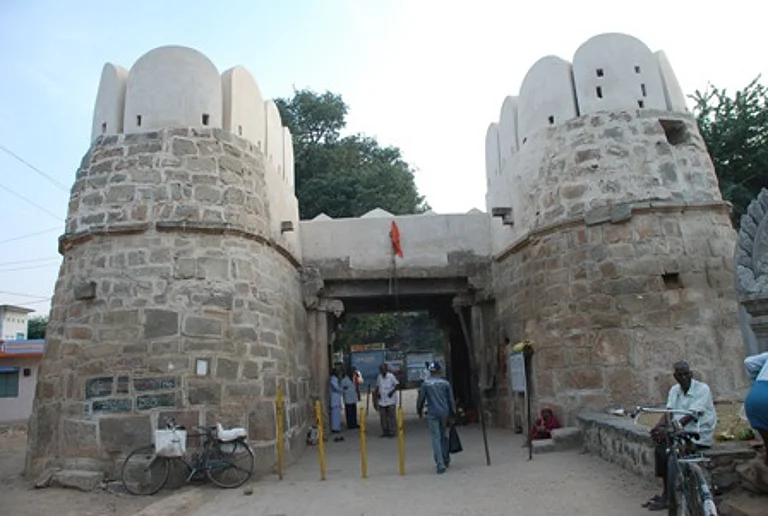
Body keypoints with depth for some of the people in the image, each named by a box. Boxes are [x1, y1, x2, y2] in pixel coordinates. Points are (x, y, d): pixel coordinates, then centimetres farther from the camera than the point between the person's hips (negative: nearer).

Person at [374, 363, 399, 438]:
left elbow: (396, 385, -5)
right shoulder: (379, 377, 8)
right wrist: (377, 393, 1)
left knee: (391, 416, -3)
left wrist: (392, 392, -17)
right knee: (383, 417, 6)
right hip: (382, 400, 5)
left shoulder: (391, 376, -7)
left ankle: (392, 432, 4)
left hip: (391, 400, -5)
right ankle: (385, 432, 16)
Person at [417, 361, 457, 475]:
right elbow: (451, 400, 5)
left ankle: (440, 464, -9)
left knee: (436, 438, -2)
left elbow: (420, 399, 2)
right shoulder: (445, 383, 3)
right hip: (444, 413, 2)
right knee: (444, 437, 18)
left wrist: (419, 411, 19)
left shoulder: (425, 384, -2)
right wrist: (452, 415, 11)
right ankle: (446, 460, 29)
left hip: (432, 414, -2)